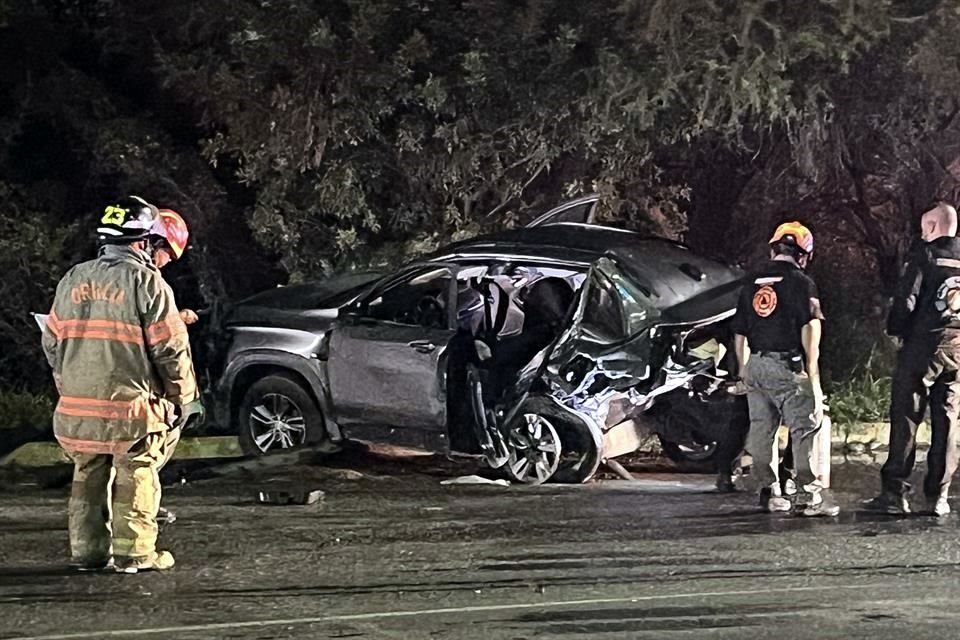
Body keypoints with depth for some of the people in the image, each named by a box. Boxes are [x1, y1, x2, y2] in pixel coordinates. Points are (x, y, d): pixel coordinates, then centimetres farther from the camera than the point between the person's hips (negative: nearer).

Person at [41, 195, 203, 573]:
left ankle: (87, 551, 17)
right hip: (131, 405, -5)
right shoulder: (146, 282, -9)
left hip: (77, 406, 6)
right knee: (135, 478, 3)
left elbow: (52, 342, 15)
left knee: (88, 478, 15)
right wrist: (185, 399, 1)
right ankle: (134, 553, 2)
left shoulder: (72, 280, 9)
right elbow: (171, 348, -9)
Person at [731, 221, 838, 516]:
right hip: (787, 366, -6)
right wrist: (813, 375, -7)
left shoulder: (752, 284, 12)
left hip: (755, 365, 6)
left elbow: (739, 334, 16)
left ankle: (769, 491, 17)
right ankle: (815, 495, -12)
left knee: (761, 429, 12)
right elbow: (810, 329, -10)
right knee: (804, 428, -6)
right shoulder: (801, 282, -4)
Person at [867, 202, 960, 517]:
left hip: (922, 344, -4)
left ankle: (895, 492, -4)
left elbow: (906, 300, -11)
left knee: (905, 418, -1)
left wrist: (894, 329, 5)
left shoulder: (924, 255, -6)